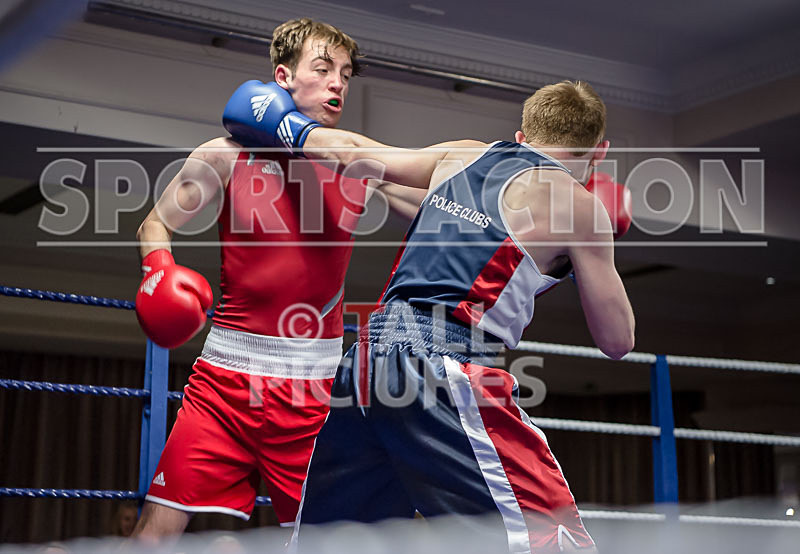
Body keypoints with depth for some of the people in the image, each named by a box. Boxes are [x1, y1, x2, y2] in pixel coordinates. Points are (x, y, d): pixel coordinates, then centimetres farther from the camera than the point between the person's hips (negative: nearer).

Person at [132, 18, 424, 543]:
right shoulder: (230, 154, 1)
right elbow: (156, 225, 10)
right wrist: (159, 270, -10)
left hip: (315, 388, 1)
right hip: (228, 372, -1)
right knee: (159, 523, -6)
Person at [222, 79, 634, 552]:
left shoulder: (463, 155, 19)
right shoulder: (577, 201, 3)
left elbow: (357, 152, 31)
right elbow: (617, 340, 9)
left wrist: (286, 128, 49)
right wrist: (599, 237, 23)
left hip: (370, 357, 7)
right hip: (445, 366, -7)